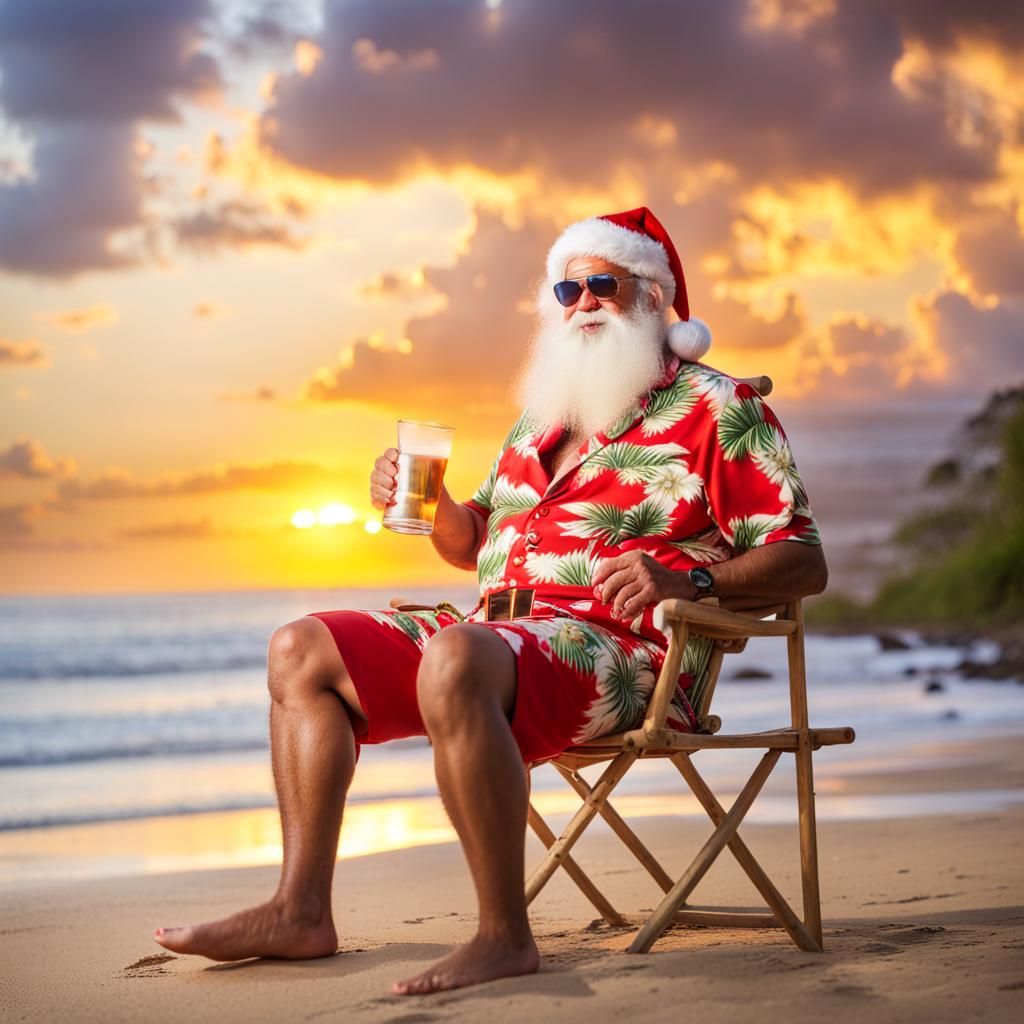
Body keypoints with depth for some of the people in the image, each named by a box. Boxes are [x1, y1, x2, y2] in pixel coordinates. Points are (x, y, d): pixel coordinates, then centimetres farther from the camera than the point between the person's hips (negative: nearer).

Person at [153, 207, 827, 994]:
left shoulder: (716, 408, 1)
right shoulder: (543, 417, 23)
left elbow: (804, 563, -6)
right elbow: (474, 542, 32)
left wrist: (688, 581, -23)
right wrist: (425, 502, 10)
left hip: (621, 652, -9)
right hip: (498, 633, 9)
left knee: (456, 658, -38)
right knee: (302, 650, 4)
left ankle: (506, 936, -34)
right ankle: (301, 911, -3)